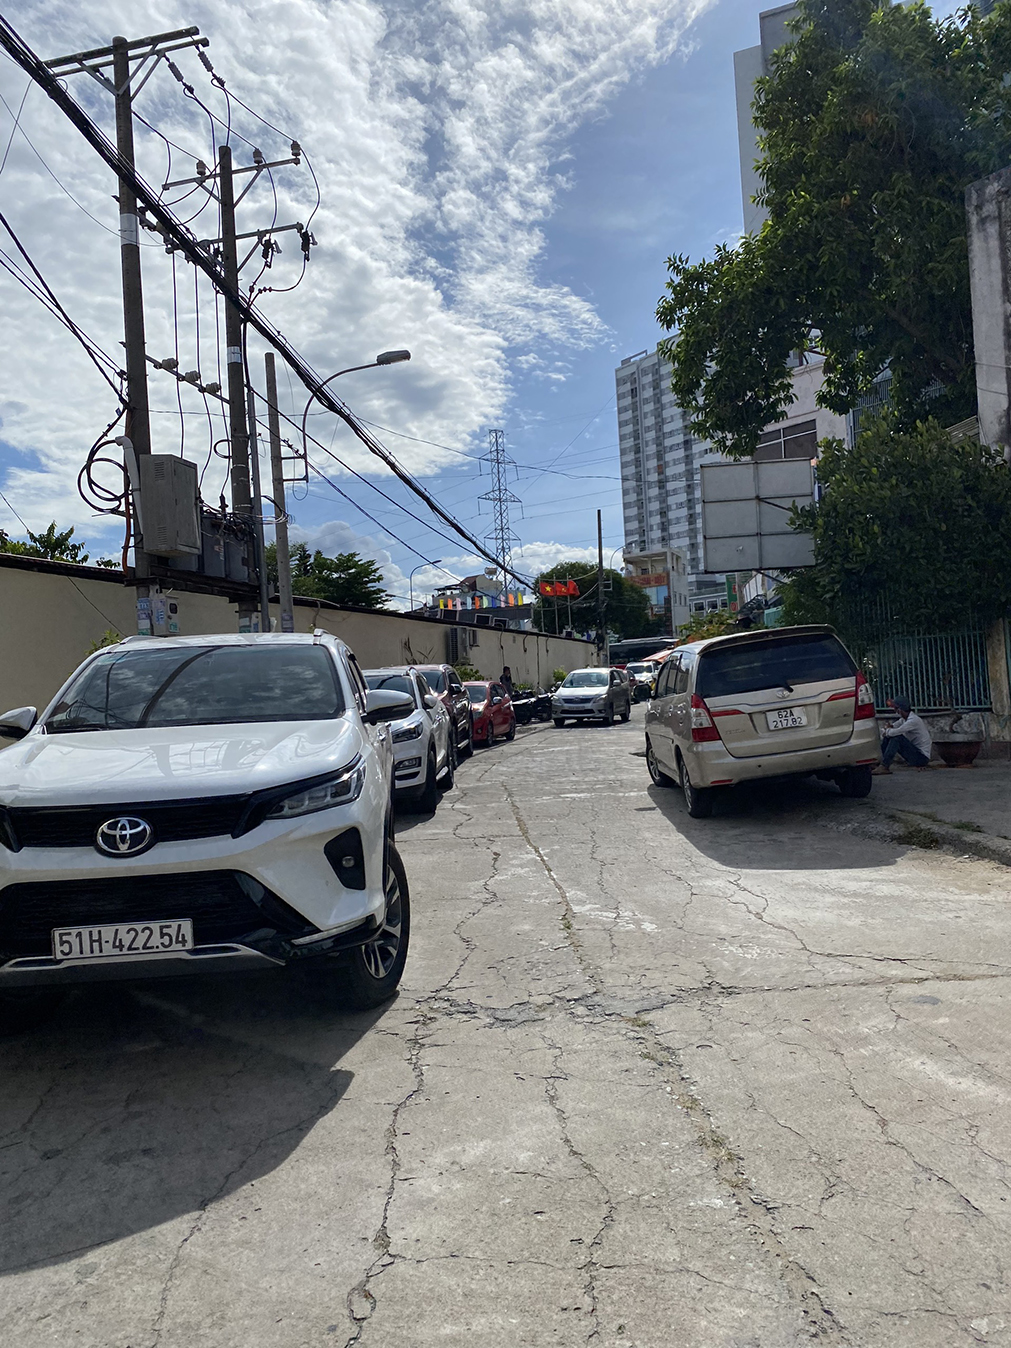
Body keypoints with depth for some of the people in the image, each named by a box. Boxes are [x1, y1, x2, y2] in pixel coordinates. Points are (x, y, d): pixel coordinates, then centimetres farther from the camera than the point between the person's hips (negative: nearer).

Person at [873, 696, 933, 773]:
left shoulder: (913, 720, -22)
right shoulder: (904, 719, 7)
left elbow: (895, 732, -31)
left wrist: (887, 731, -9)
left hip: (922, 757, -9)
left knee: (897, 738, -26)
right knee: (887, 737, 2)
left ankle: (884, 767, -26)